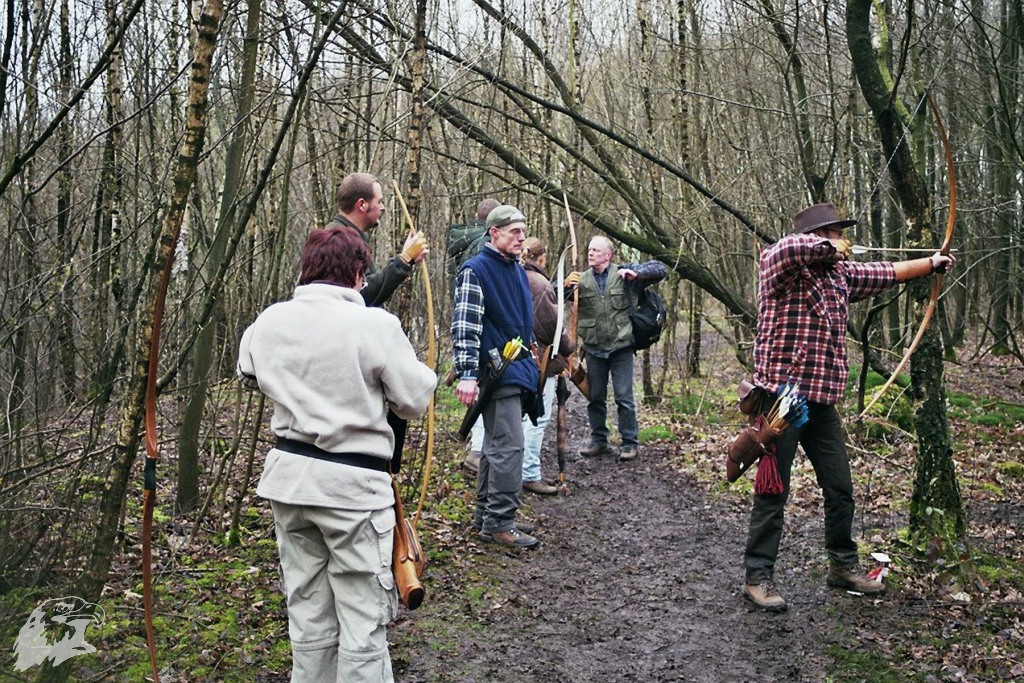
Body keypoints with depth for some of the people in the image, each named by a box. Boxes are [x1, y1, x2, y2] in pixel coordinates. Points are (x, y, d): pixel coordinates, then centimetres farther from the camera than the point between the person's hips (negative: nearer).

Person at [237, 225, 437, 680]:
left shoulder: (268, 322, 2)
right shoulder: (376, 325, -15)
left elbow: (247, 375, 21)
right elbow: (415, 401, -8)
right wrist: (423, 372, 12)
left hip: (289, 477, 6)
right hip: (352, 486, -6)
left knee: (308, 614, 18)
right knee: (363, 620, 5)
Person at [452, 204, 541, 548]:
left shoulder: (518, 270, 17)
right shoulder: (475, 271, -10)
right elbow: (465, 326, -17)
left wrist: (533, 362, 27)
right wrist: (466, 374, -24)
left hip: (517, 372, 9)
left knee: (496, 445, 15)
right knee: (509, 446, -11)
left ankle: (485, 515, 24)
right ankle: (499, 523, -4)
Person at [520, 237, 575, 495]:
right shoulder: (541, 283, -16)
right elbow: (551, 323, -17)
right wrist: (568, 345, -1)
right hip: (542, 359, -9)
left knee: (523, 415, 18)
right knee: (538, 417, -4)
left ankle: (520, 468, 27)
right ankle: (530, 474, 0)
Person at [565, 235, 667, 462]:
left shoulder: (623, 273, -2)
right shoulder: (581, 279, 3)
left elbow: (660, 269, -3)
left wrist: (636, 273, -20)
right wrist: (566, 284, -26)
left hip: (621, 347, -3)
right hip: (594, 349, 3)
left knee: (624, 398, -1)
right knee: (595, 398, 12)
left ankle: (630, 443, 11)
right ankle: (598, 441, 26)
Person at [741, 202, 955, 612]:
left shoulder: (840, 273, 13)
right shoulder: (777, 265, -9)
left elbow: (885, 274, 26)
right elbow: (792, 247, -31)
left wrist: (931, 264, 34)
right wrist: (832, 249, -13)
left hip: (821, 400, 8)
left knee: (840, 489, 15)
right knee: (773, 491, -1)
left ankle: (843, 566, 32)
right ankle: (758, 577, 9)